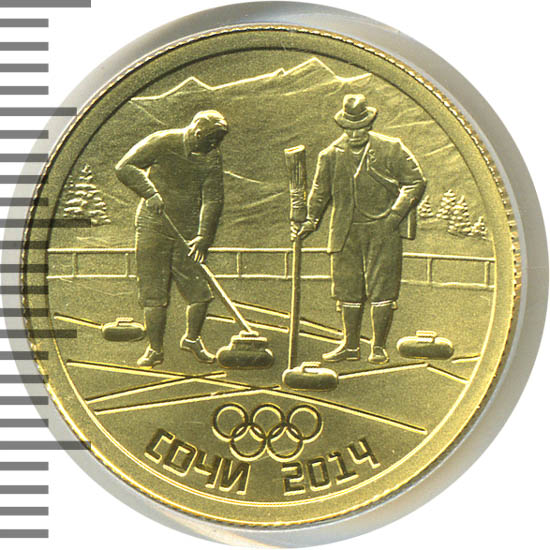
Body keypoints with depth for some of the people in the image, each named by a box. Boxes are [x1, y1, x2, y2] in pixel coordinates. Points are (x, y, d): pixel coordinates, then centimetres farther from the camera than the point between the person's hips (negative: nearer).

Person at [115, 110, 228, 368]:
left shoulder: (212, 156, 2)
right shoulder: (162, 142, -7)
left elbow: (213, 199, -4)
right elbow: (125, 167, -9)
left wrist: (204, 235, -15)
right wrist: (150, 192, -23)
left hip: (188, 230, 3)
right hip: (153, 226, -3)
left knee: (200, 290, -1)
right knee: (154, 291, -1)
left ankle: (192, 338, 24)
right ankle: (155, 348, 12)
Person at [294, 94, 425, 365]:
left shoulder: (391, 149, -3)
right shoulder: (331, 155, 5)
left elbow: (416, 181, 3)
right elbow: (320, 191, 19)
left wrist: (396, 213, -6)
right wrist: (310, 220, 12)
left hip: (383, 230, -3)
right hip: (346, 232, 3)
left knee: (381, 289, -3)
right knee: (348, 289, 8)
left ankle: (378, 347, 9)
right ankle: (350, 345, 21)